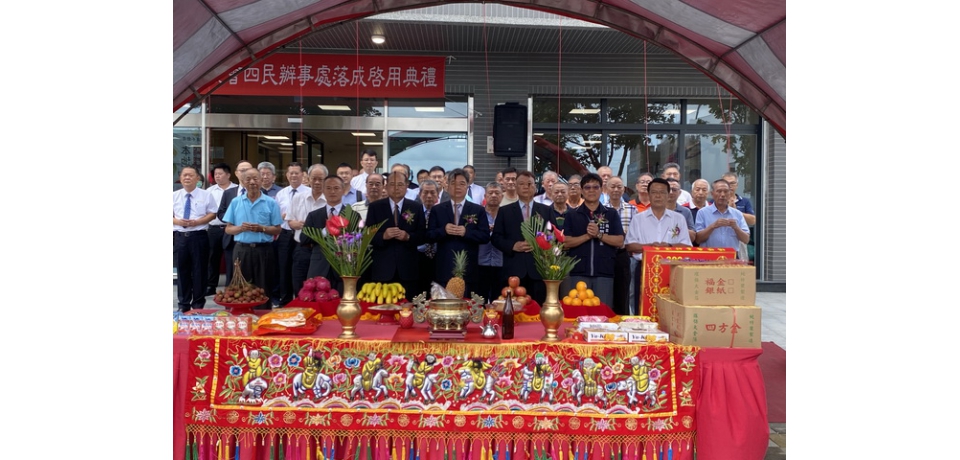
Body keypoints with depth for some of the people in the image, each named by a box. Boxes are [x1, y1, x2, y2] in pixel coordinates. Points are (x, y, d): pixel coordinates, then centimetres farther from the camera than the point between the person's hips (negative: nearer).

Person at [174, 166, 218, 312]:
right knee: (182, 270, 8)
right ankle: (183, 304, 19)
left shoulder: (206, 195, 2)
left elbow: (212, 214, 1)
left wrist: (197, 222, -14)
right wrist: (176, 221, -11)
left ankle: (198, 304, 14)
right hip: (180, 236, 2)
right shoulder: (174, 196, 8)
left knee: (199, 270, 2)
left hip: (199, 236, -2)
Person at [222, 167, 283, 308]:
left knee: (263, 289, 4)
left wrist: (262, 228, -16)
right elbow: (228, 229, 7)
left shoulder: (271, 203, 1)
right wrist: (241, 228, -12)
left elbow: (277, 230, 1)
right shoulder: (235, 202, 7)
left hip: (263, 250, -2)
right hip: (242, 250, 2)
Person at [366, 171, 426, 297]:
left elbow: (422, 235, 3)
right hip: (382, 268, 0)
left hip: (407, 268, 1)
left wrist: (408, 236, -16)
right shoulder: (375, 207, 7)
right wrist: (383, 236, -18)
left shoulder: (416, 207, 8)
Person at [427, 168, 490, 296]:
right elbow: (429, 235, 4)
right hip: (444, 269, 1)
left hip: (468, 269, 0)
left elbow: (485, 236, 0)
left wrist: (466, 232, -16)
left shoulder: (478, 210, 6)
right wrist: (444, 230, -15)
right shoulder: (437, 210, 9)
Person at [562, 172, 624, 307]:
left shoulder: (611, 214, 8)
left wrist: (599, 234, -13)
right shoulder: (573, 215, 8)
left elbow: (619, 241, 1)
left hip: (604, 272, 0)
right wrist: (587, 236, -13)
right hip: (578, 272, 0)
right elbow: (566, 243, -1)